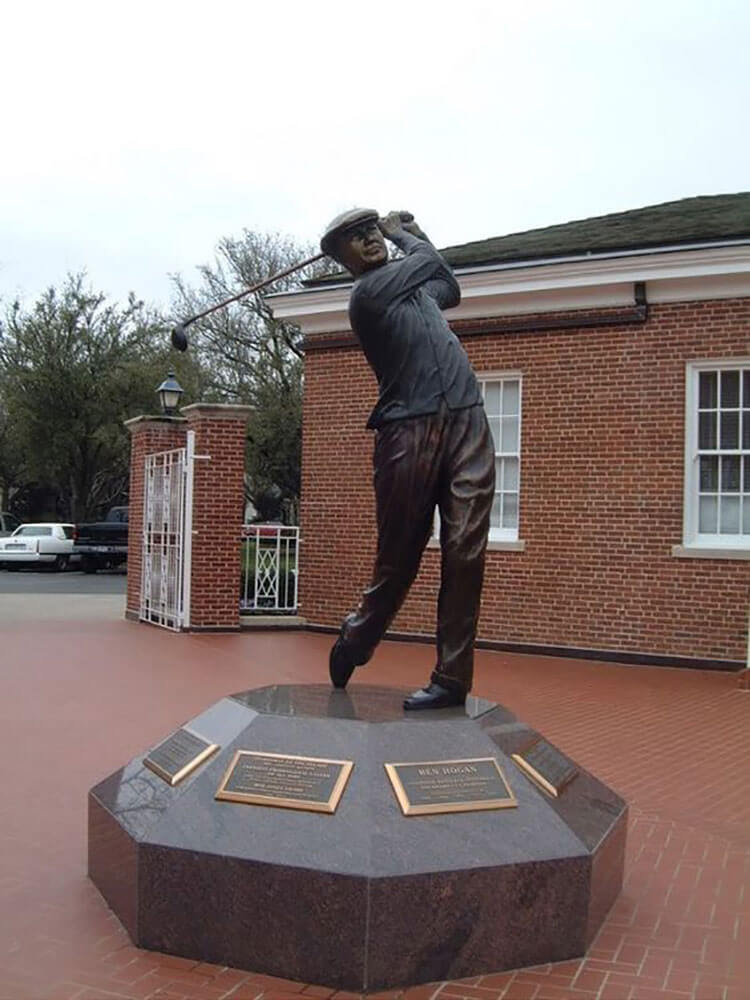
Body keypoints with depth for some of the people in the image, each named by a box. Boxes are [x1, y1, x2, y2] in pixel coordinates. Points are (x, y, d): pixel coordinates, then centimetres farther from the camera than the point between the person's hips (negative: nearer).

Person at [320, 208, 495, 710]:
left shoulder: (412, 285, 23)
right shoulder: (368, 292, -1)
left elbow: (450, 287, 41)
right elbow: (430, 258, 8)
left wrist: (409, 230, 37)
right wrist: (404, 233, 28)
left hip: (467, 423, 6)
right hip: (409, 431, -6)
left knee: (465, 555, -5)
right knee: (399, 559, 1)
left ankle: (452, 677, -1)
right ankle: (355, 640, 28)